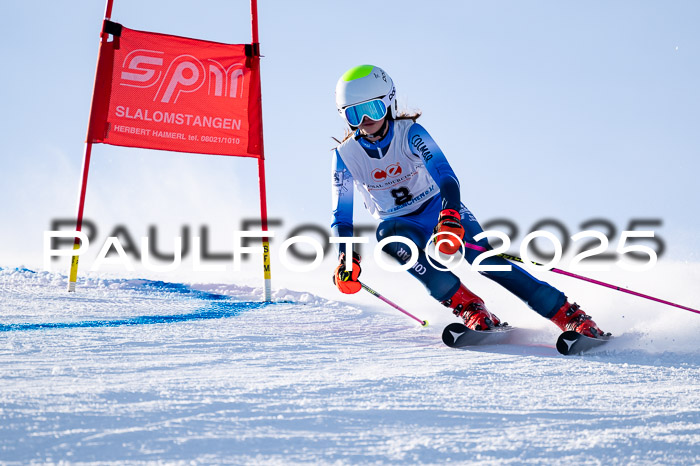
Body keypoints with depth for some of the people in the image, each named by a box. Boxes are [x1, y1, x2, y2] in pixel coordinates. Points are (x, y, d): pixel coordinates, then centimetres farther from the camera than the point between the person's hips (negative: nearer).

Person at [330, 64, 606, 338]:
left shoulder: (409, 133, -16)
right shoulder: (345, 155, -10)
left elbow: (445, 175, -28)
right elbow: (342, 214, -4)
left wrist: (449, 218, -47)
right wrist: (346, 259, -20)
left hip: (439, 209, -2)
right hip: (401, 224, 2)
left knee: (484, 258, -28)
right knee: (387, 233, -36)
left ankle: (570, 315, -27)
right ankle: (466, 304, -34)